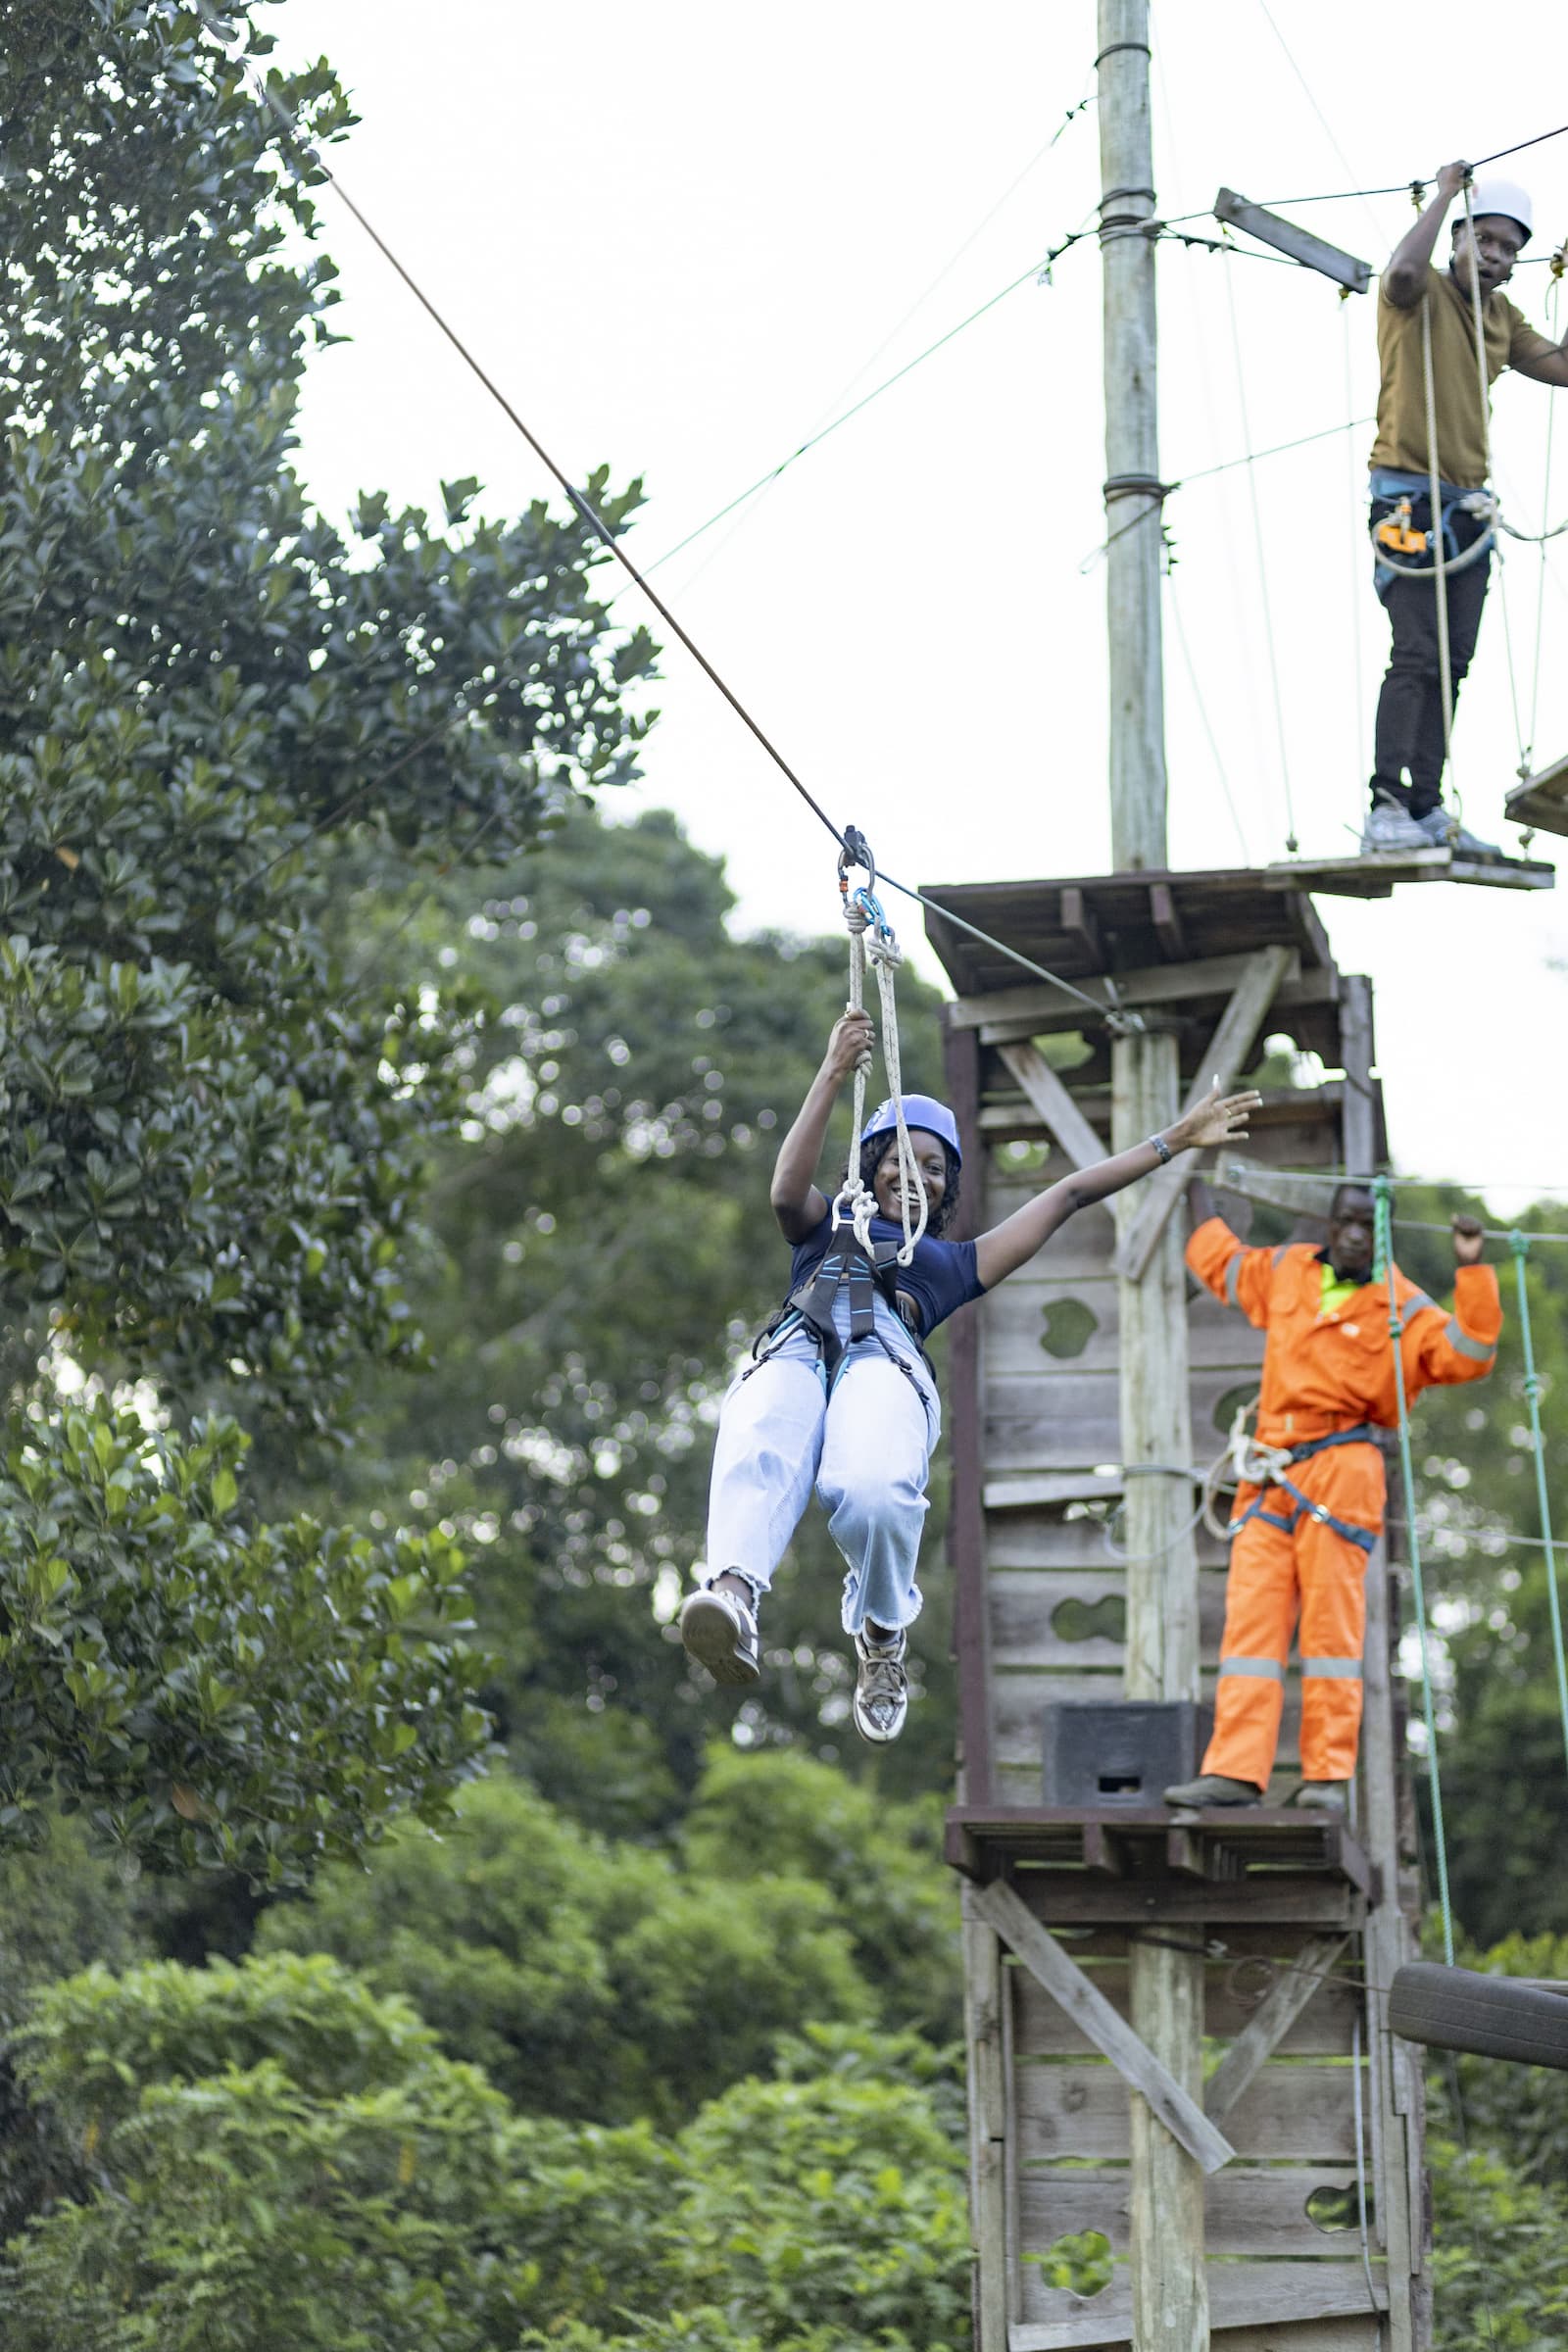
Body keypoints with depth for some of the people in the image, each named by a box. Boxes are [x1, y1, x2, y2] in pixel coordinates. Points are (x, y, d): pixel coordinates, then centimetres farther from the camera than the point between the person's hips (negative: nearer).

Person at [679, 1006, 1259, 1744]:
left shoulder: (953, 1261, 41)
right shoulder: (827, 1229, 41)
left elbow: (1069, 1194, 41)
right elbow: (788, 1191, 17)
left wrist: (1176, 1140, 43)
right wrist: (833, 1074, 13)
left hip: (885, 1358, 0)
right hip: (793, 1350, 0)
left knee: (874, 1493, -38)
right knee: (757, 1462, -39)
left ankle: (882, 1639, -15)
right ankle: (732, 1598, -63)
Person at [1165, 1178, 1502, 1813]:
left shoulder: (1399, 1306, 3)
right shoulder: (1286, 1271, 17)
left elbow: (1466, 1355, -9)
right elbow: (1218, 1261, 35)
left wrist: (1472, 1271, -14)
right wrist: (1194, 1185, 42)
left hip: (1340, 1469, -5)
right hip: (1272, 1476, 5)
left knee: (1331, 1620, -7)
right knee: (1250, 1618, -3)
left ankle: (1328, 1774, -5)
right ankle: (1235, 1770, -6)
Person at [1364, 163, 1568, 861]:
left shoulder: (1501, 316, 18)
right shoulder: (1421, 294, -5)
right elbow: (1402, 273, -29)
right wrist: (1445, 194, -16)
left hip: (1468, 502, 8)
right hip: (1410, 497, -8)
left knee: (1450, 664, 4)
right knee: (1417, 656, -16)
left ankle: (1427, 810, 5)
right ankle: (1387, 810, -19)